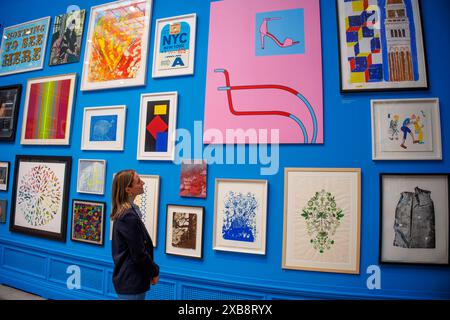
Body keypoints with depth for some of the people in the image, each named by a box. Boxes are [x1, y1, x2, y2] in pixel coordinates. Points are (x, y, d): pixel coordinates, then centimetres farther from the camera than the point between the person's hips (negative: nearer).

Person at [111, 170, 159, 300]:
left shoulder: (126, 212, 5)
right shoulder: (129, 216, -24)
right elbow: (139, 254, -22)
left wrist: (151, 271, 9)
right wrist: (155, 271, -7)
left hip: (128, 279, 9)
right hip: (132, 282, -9)